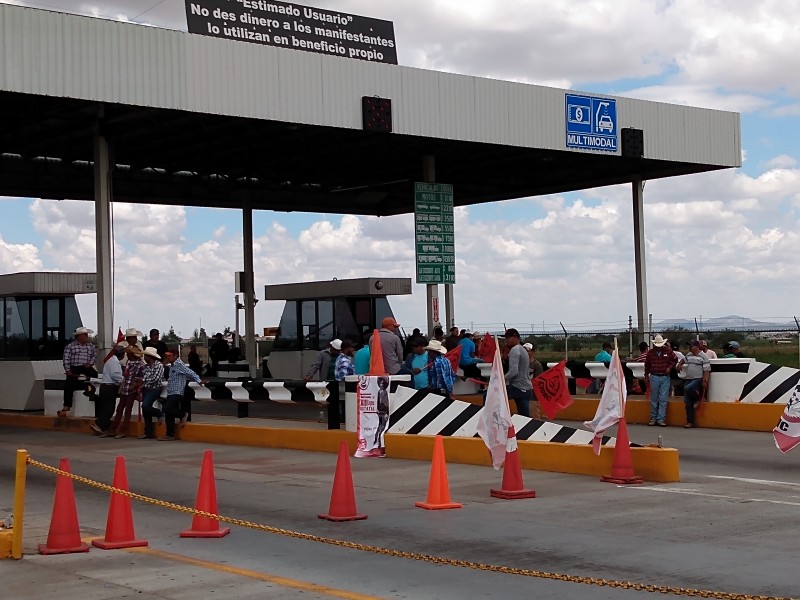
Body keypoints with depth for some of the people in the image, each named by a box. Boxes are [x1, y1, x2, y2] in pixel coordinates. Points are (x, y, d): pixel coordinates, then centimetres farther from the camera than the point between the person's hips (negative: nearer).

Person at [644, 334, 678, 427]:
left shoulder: (668, 351, 1)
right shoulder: (650, 352, 4)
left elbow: (675, 359, 15)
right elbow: (647, 364, 15)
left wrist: (670, 367, 1)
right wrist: (646, 375, 18)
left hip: (665, 377, -1)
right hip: (654, 377, 1)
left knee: (663, 399, -5)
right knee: (654, 399, 5)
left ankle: (661, 419, -3)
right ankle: (653, 418, 12)